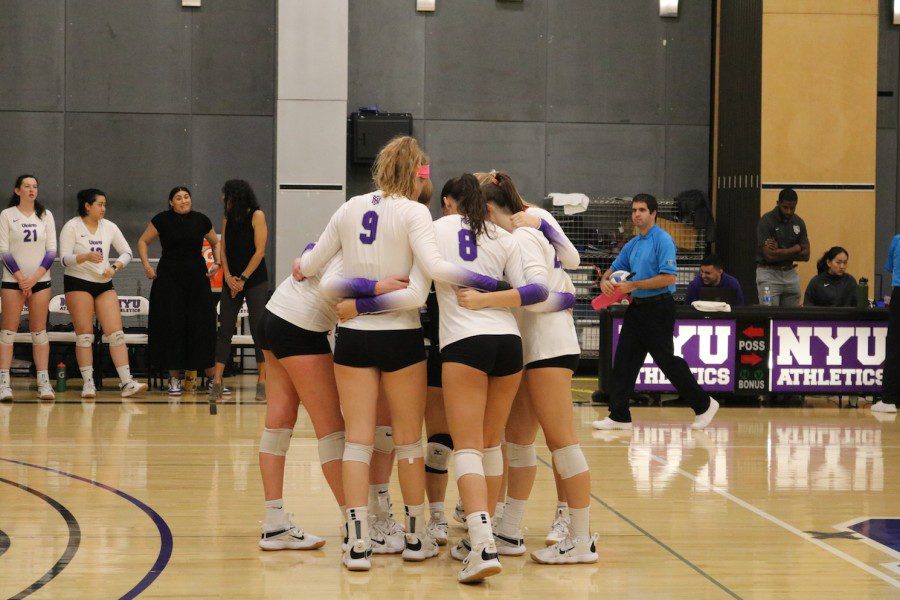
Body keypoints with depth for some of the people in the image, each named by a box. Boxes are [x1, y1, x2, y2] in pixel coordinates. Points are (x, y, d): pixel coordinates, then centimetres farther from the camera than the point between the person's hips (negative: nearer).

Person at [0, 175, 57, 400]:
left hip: (40, 280, 2)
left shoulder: (46, 215, 9)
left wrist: (35, 277, -7)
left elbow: (51, 250, 5)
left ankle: (43, 382, -1)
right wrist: (20, 278, -10)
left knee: (39, 331, 1)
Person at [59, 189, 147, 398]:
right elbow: (64, 259, -11)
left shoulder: (109, 227, 7)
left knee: (116, 334, -5)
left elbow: (127, 252, 11)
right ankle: (88, 384, 0)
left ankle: (126, 382, -9)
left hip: (104, 284, 4)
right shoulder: (71, 227, -5)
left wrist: (115, 267, -7)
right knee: (84, 335, -4)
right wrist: (86, 257, -27)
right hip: (78, 283, -4)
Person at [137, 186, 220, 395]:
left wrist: (218, 263, 6)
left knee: (203, 327, -1)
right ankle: (174, 379, 6)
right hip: (169, 279, -1)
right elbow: (143, 241, 8)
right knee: (171, 328, -2)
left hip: (197, 278, 1)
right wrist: (147, 265, -3)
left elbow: (215, 243, 21)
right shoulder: (162, 220, 0)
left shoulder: (201, 220, 6)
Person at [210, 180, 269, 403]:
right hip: (231, 282, 5)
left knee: (258, 330, -4)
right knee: (224, 330, -1)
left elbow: (259, 251, -9)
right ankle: (217, 382, -4)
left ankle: (262, 382, 1)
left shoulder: (256, 216, -4)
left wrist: (243, 278, -11)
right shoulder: (228, 219, 13)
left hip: (255, 281, -5)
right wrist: (228, 277, -6)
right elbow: (223, 249, 8)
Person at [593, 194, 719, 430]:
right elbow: (615, 268, 23)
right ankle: (619, 416, 7)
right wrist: (605, 281, -2)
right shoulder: (632, 245, 14)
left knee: (667, 361, -3)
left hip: (658, 309, -8)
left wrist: (632, 285, -18)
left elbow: (668, 278, -20)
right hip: (637, 308, 8)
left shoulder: (663, 241, -12)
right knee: (624, 361, 3)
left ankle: (704, 405, 12)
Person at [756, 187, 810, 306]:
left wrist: (779, 252, -11)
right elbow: (769, 255, -19)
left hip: (791, 274, 5)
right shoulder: (766, 221, -12)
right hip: (769, 274, -5)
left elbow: (805, 255, 3)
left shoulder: (799, 223, 6)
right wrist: (796, 249, -8)